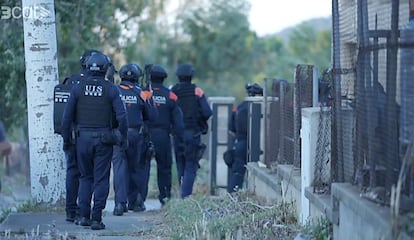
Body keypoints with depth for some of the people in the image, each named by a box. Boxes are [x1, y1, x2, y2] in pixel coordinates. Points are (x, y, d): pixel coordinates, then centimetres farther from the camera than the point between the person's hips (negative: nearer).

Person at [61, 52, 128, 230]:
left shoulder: (78, 88, 0)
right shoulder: (111, 89, -4)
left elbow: (67, 117, 1)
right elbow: (122, 116, -9)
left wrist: (66, 139, 10)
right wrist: (123, 138, 2)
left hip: (83, 138, 2)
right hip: (103, 139, -2)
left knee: (85, 177, 16)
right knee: (101, 180, 3)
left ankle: (84, 215, 9)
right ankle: (96, 219, -2)